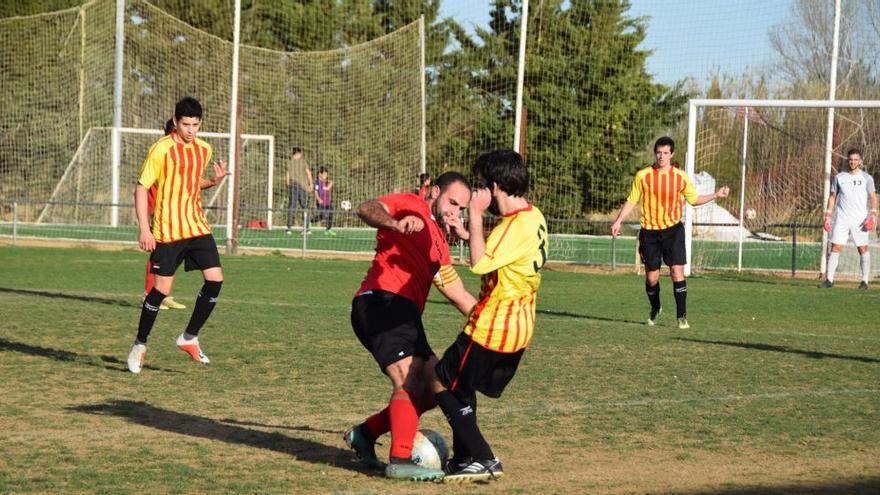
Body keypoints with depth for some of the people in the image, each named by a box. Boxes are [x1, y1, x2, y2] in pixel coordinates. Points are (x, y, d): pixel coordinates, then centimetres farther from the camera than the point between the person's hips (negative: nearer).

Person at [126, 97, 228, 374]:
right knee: (162, 288, -3)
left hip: (197, 226, 6)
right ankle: (139, 346, 14)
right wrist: (144, 229, -15)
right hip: (167, 231, -6)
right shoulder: (162, 150, -10)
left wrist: (214, 181, 3)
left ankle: (189, 337, 11)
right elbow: (141, 188, -8)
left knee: (215, 280, -5)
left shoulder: (204, 150, 9)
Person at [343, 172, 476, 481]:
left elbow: (457, 294, 35)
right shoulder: (411, 205, 5)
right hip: (382, 302, -10)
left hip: (402, 316, 10)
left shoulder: (439, 244, 30)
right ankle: (400, 462, -28)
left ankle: (365, 434, 15)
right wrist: (396, 224, -33)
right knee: (410, 382, -21)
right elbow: (367, 209, -14)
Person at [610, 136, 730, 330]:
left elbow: (694, 199, 13)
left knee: (677, 271, -15)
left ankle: (682, 316, -9)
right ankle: (655, 310, 33)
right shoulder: (642, 176, -2)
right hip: (649, 232, 1)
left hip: (673, 229, -1)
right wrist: (618, 221, -2)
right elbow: (631, 201, 7)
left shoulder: (681, 177, 1)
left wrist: (716, 195, 2)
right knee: (652, 277, 6)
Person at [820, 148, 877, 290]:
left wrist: (873, 216, -10)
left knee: (863, 249, -1)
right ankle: (829, 279, -4)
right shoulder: (839, 177, 8)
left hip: (860, 220, -1)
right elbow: (832, 197, 13)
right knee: (835, 247, -5)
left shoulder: (866, 178, 3)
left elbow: (873, 197, 3)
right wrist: (828, 216, 5)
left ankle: (865, 281, 5)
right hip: (841, 219, 1)